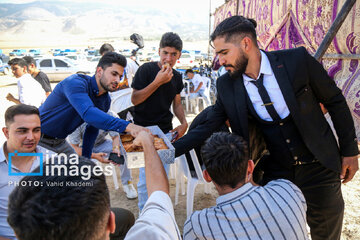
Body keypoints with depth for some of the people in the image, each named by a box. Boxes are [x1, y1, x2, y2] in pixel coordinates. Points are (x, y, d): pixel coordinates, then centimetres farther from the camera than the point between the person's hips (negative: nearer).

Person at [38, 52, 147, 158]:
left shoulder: (105, 101, -3)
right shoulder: (75, 83, -28)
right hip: (37, 138, -7)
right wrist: (127, 126, -54)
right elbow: (88, 114, -46)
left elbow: (92, 129, 9)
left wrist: (86, 158, 6)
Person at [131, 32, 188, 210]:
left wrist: (183, 122, 1)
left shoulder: (177, 77, 9)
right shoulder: (147, 69, -8)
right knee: (146, 175, -5)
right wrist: (157, 82, -21)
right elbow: (135, 100, -13)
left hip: (166, 130, 5)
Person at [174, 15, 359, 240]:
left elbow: (335, 101, -4)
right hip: (276, 173, 1)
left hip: (318, 168, -1)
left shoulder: (297, 60, -15)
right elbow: (209, 126, -3)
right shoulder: (227, 85, -8)